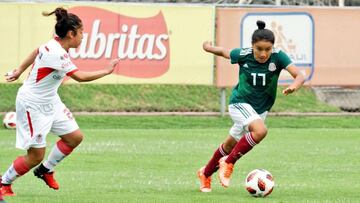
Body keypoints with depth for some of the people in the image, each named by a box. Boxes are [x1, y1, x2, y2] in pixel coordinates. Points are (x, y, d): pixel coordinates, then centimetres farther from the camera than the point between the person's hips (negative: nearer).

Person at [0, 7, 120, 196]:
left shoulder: (54, 44, -1)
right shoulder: (56, 54, -29)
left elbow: (36, 52, 18)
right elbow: (80, 76, -32)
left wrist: (19, 71, 30)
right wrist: (106, 71, -22)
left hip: (50, 102, 10)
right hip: (32, 105, -10)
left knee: (75, 137, 6)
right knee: (36, 156, -5)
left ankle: (45, 170, 24)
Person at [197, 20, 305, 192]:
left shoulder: (278, 57, -18)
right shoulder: (243, 55, -19)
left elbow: (299, 76, -27)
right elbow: (222, 51, 1)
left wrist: (293, 86, -48)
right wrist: (208, 47, 18)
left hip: (260, 109, 4)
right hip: (240, 103, -4)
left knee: (230, 145, 16)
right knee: (260, 131, -31)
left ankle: (206, 173, 40)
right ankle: (228, 163, -14)